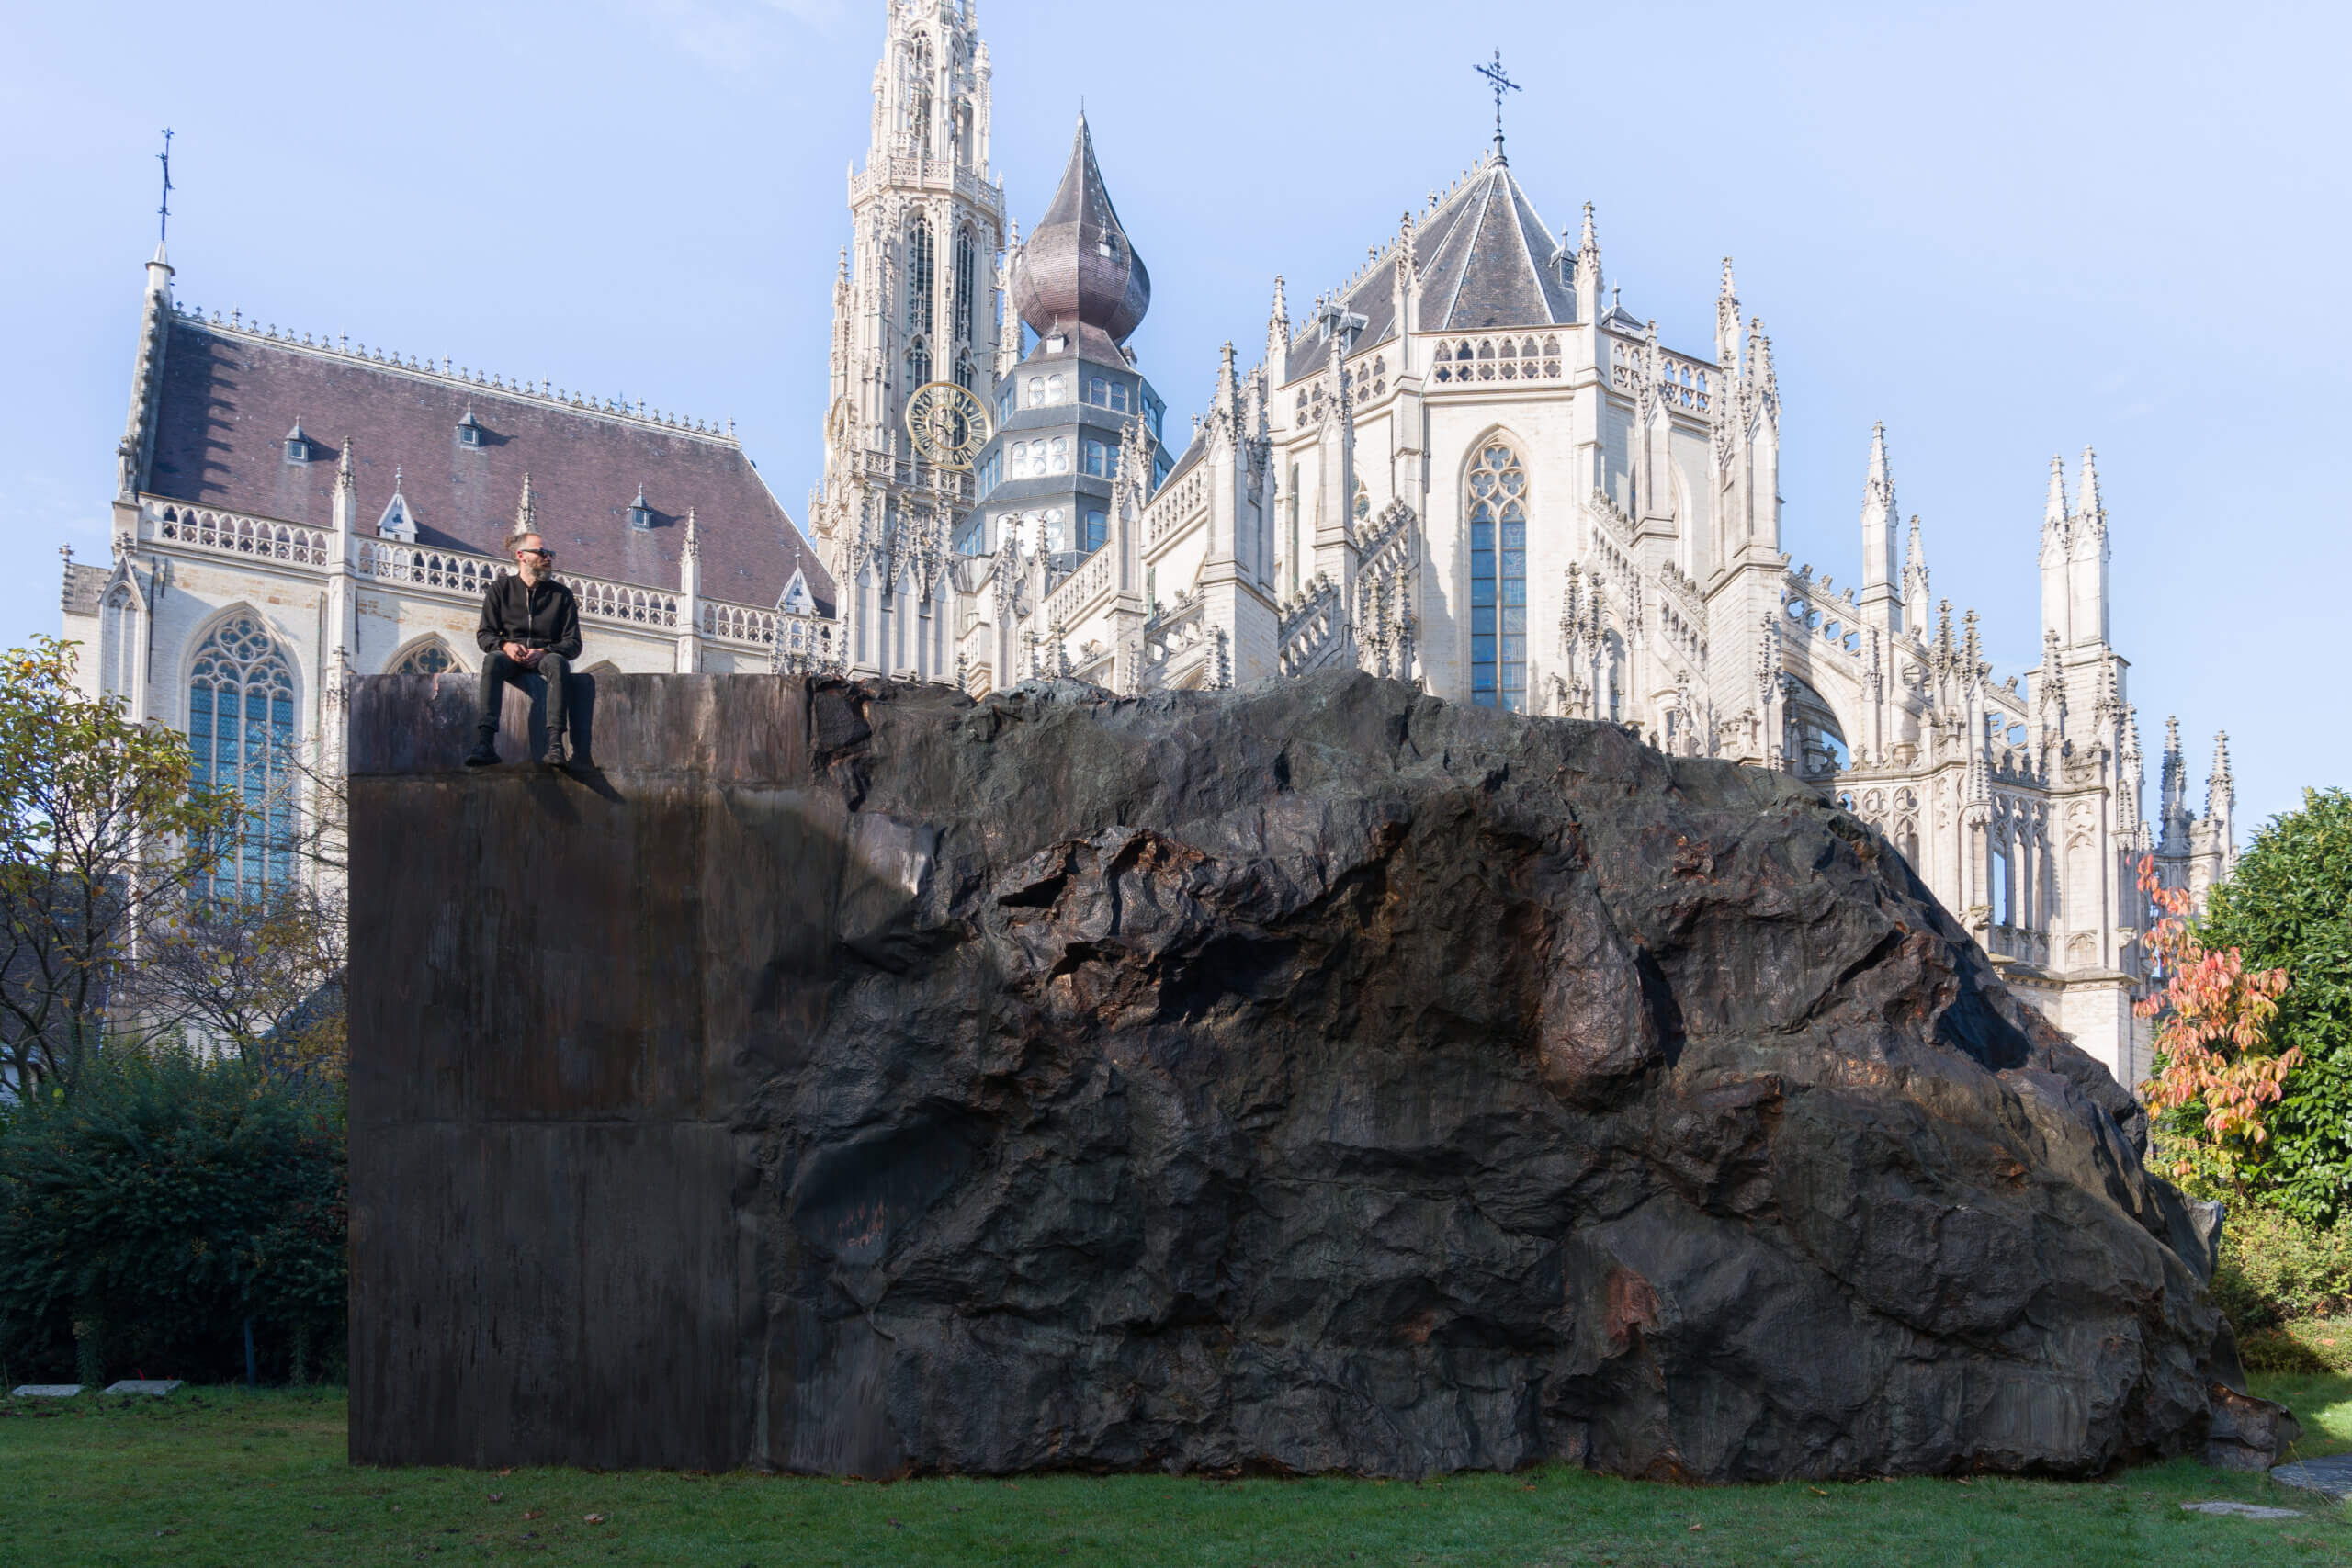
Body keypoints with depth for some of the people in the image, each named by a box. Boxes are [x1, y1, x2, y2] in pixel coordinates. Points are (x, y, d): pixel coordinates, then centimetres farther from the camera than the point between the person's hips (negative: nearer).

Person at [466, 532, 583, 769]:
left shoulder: (561, 594, 10)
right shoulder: (500, 589, 11)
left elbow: (573, 643, 4)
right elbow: (484, 634, 5)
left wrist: (543, 652, -17)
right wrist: (505, 646, -18)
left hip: (545, 656, 0)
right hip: (510, 657, 0)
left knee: (557, 663, -36)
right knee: (492, 661, -35)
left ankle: (555, 743, -50)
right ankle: (485, 742, -50)